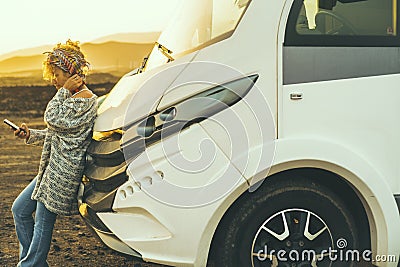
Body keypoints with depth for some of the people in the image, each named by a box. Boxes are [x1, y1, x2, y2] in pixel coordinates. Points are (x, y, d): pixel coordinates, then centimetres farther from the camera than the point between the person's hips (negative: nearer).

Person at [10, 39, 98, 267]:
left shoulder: (84, 99, -16)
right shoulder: (74, 97, 16)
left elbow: (53, 118, -20)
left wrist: (64, 91, -11)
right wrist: (30, 135, 11)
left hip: (63, 172, -11)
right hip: (53, 169, 11)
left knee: (43, 222, -1)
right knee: (20, 210, 15)